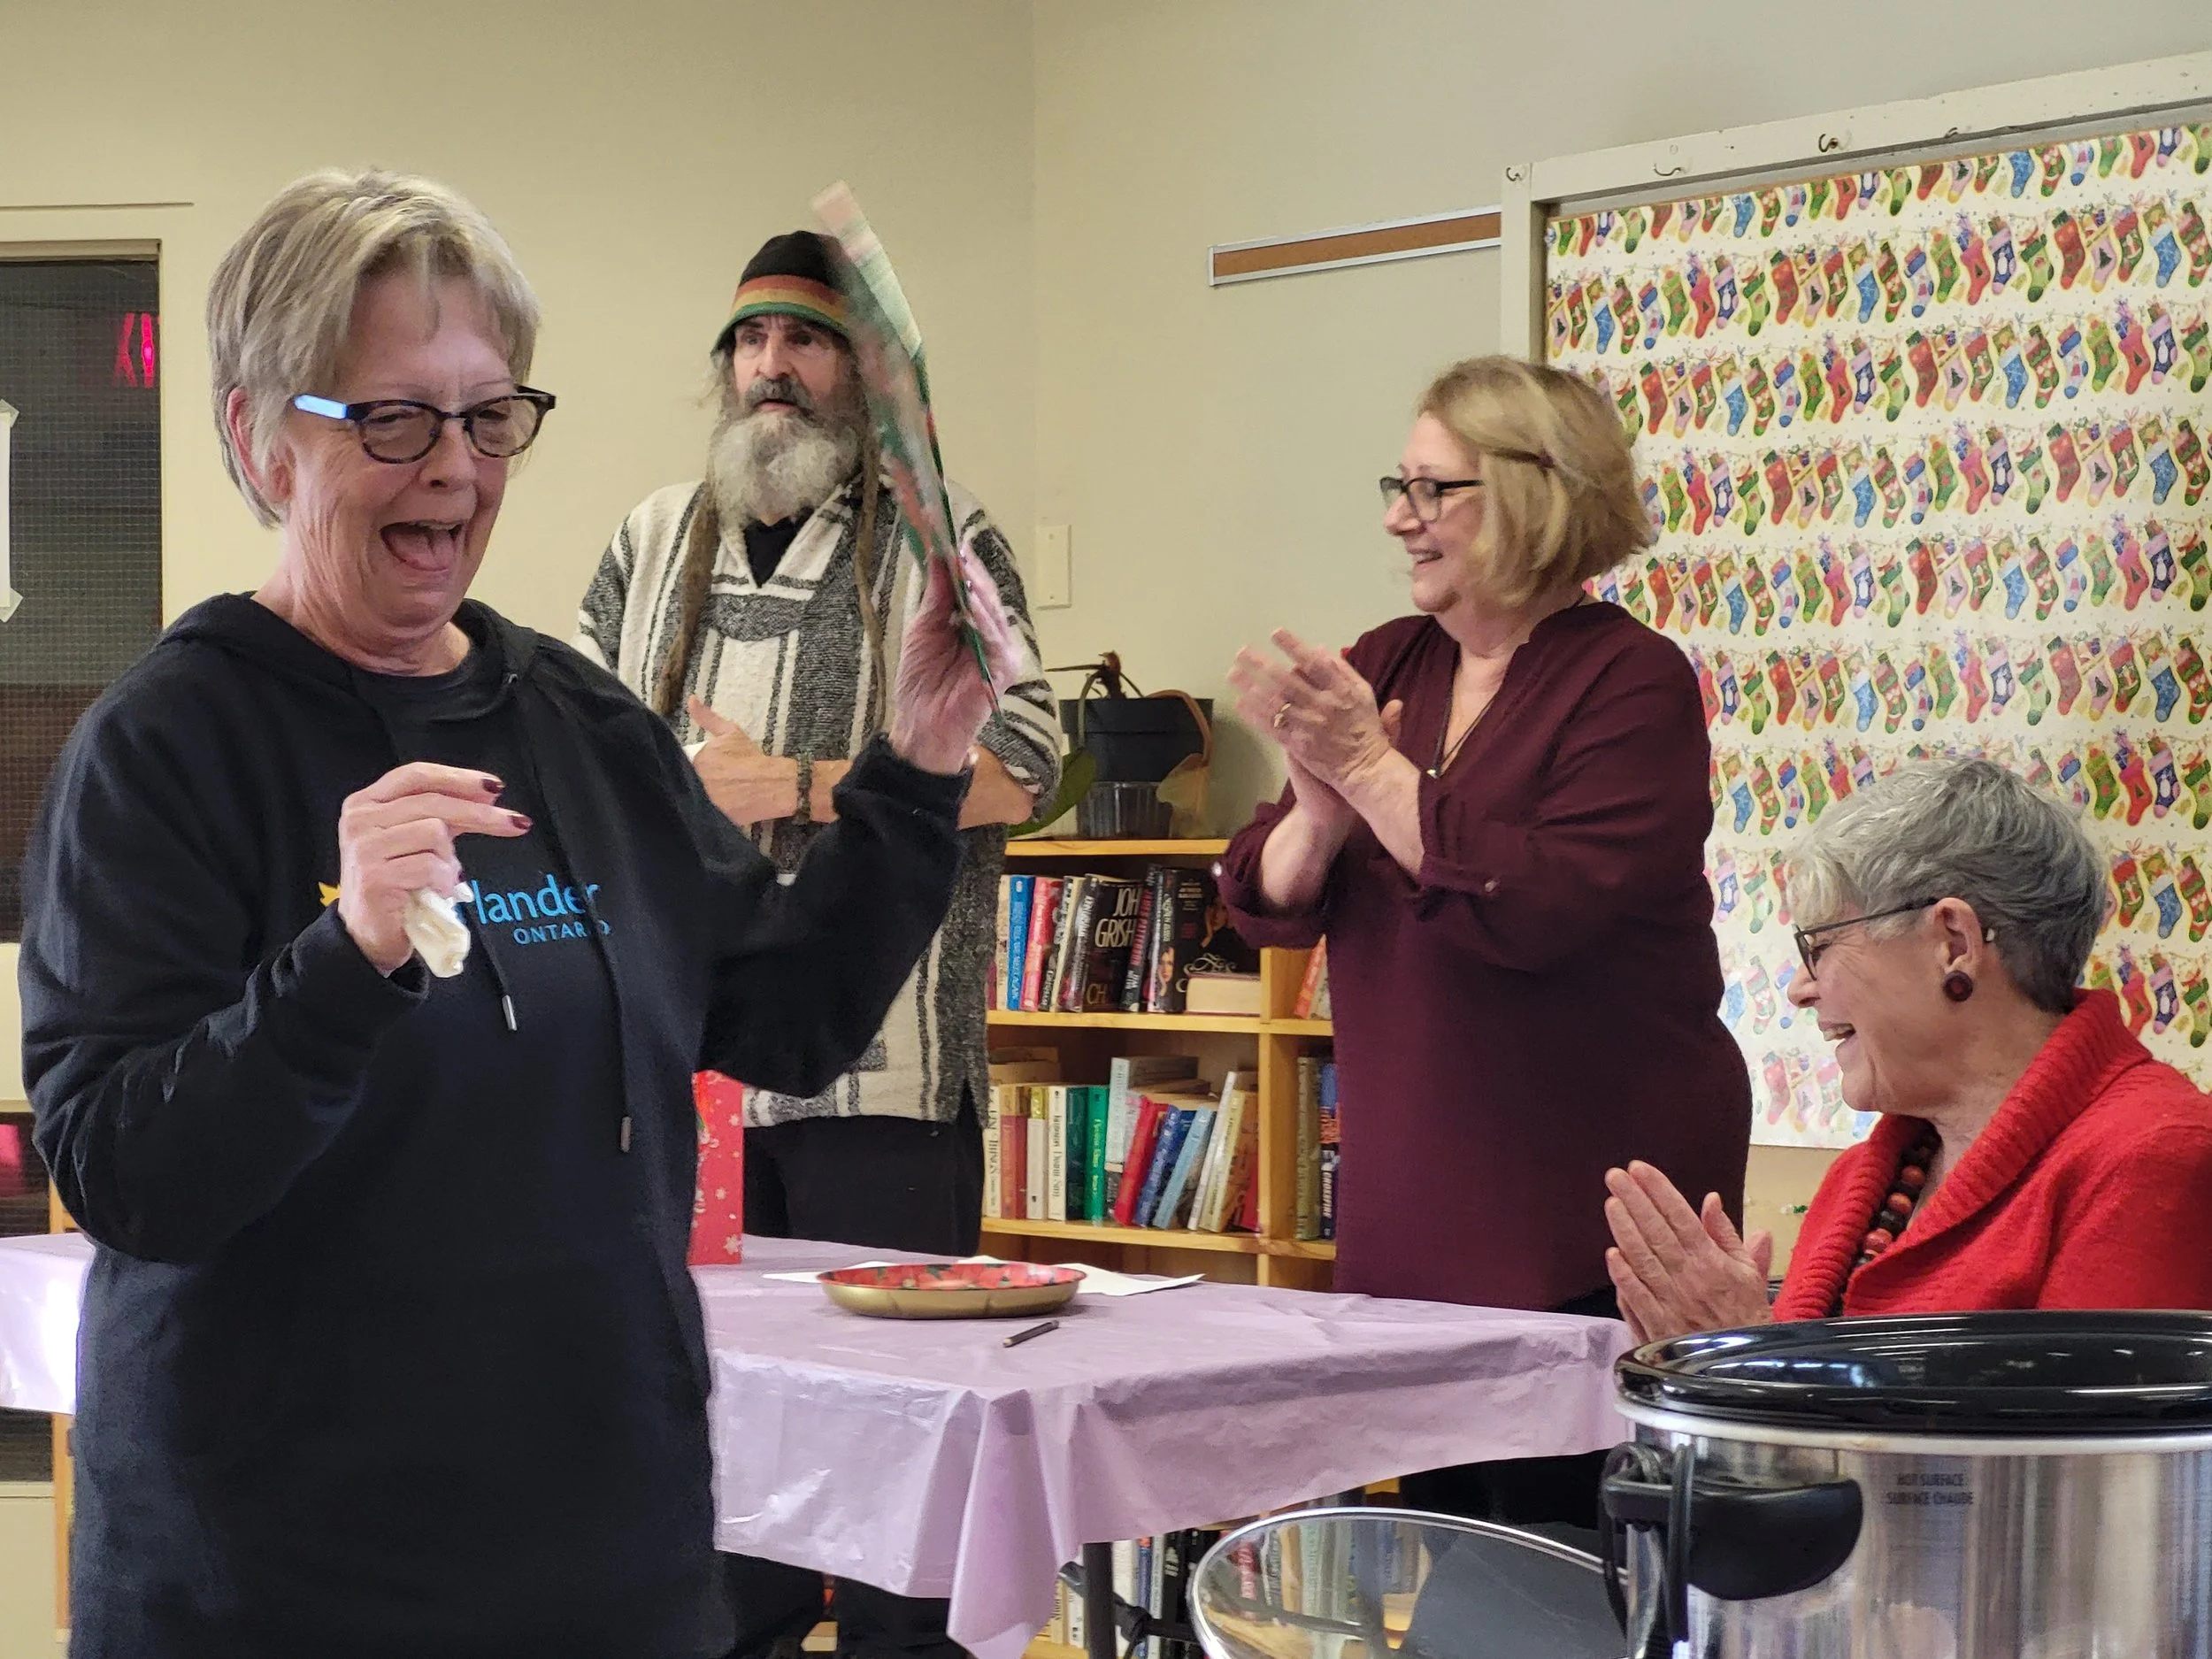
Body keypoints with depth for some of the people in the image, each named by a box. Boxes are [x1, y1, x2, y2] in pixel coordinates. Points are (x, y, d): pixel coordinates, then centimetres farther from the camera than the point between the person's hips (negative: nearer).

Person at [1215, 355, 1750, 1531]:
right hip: (1410, 1198, 6)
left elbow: (1540, 907, -21)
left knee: (1558, 1543, -7)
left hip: (1587, 1211, -6)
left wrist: (1375, 770, -17)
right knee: (1434, 1539, 8)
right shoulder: (1382, 668, 11)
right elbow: (1266, 903, 9)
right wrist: (1320, 813, -12)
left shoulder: (1630, 681, -9)